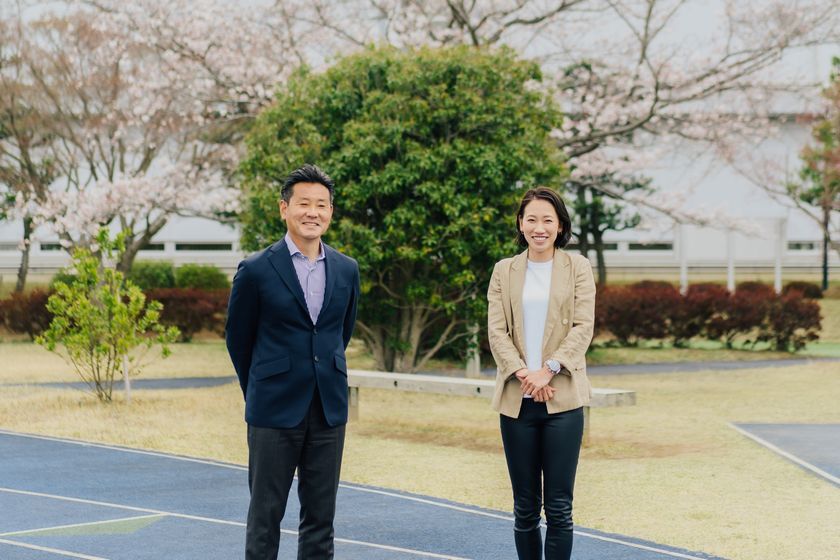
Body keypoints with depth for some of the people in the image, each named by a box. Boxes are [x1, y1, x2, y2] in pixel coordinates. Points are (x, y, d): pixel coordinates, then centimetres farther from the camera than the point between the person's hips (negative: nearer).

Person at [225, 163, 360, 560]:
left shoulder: (346, 270, 5)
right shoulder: (256, 270, -7)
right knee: (265, 515, 3)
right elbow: (238, 338, 5)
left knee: (320, 516, 8)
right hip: (275, 410, -4)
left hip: (329, 410, 4)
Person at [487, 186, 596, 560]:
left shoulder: (577, 267, 7)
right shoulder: (504, 271, 11)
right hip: (516, 400, 2)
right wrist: (522, 373, -13)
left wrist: (548, 370, -14)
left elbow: (583, 327, -2)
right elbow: (496, 330, 3)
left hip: (563, 399, -2)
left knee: (559, 507, -3)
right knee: (525, 507, 5)